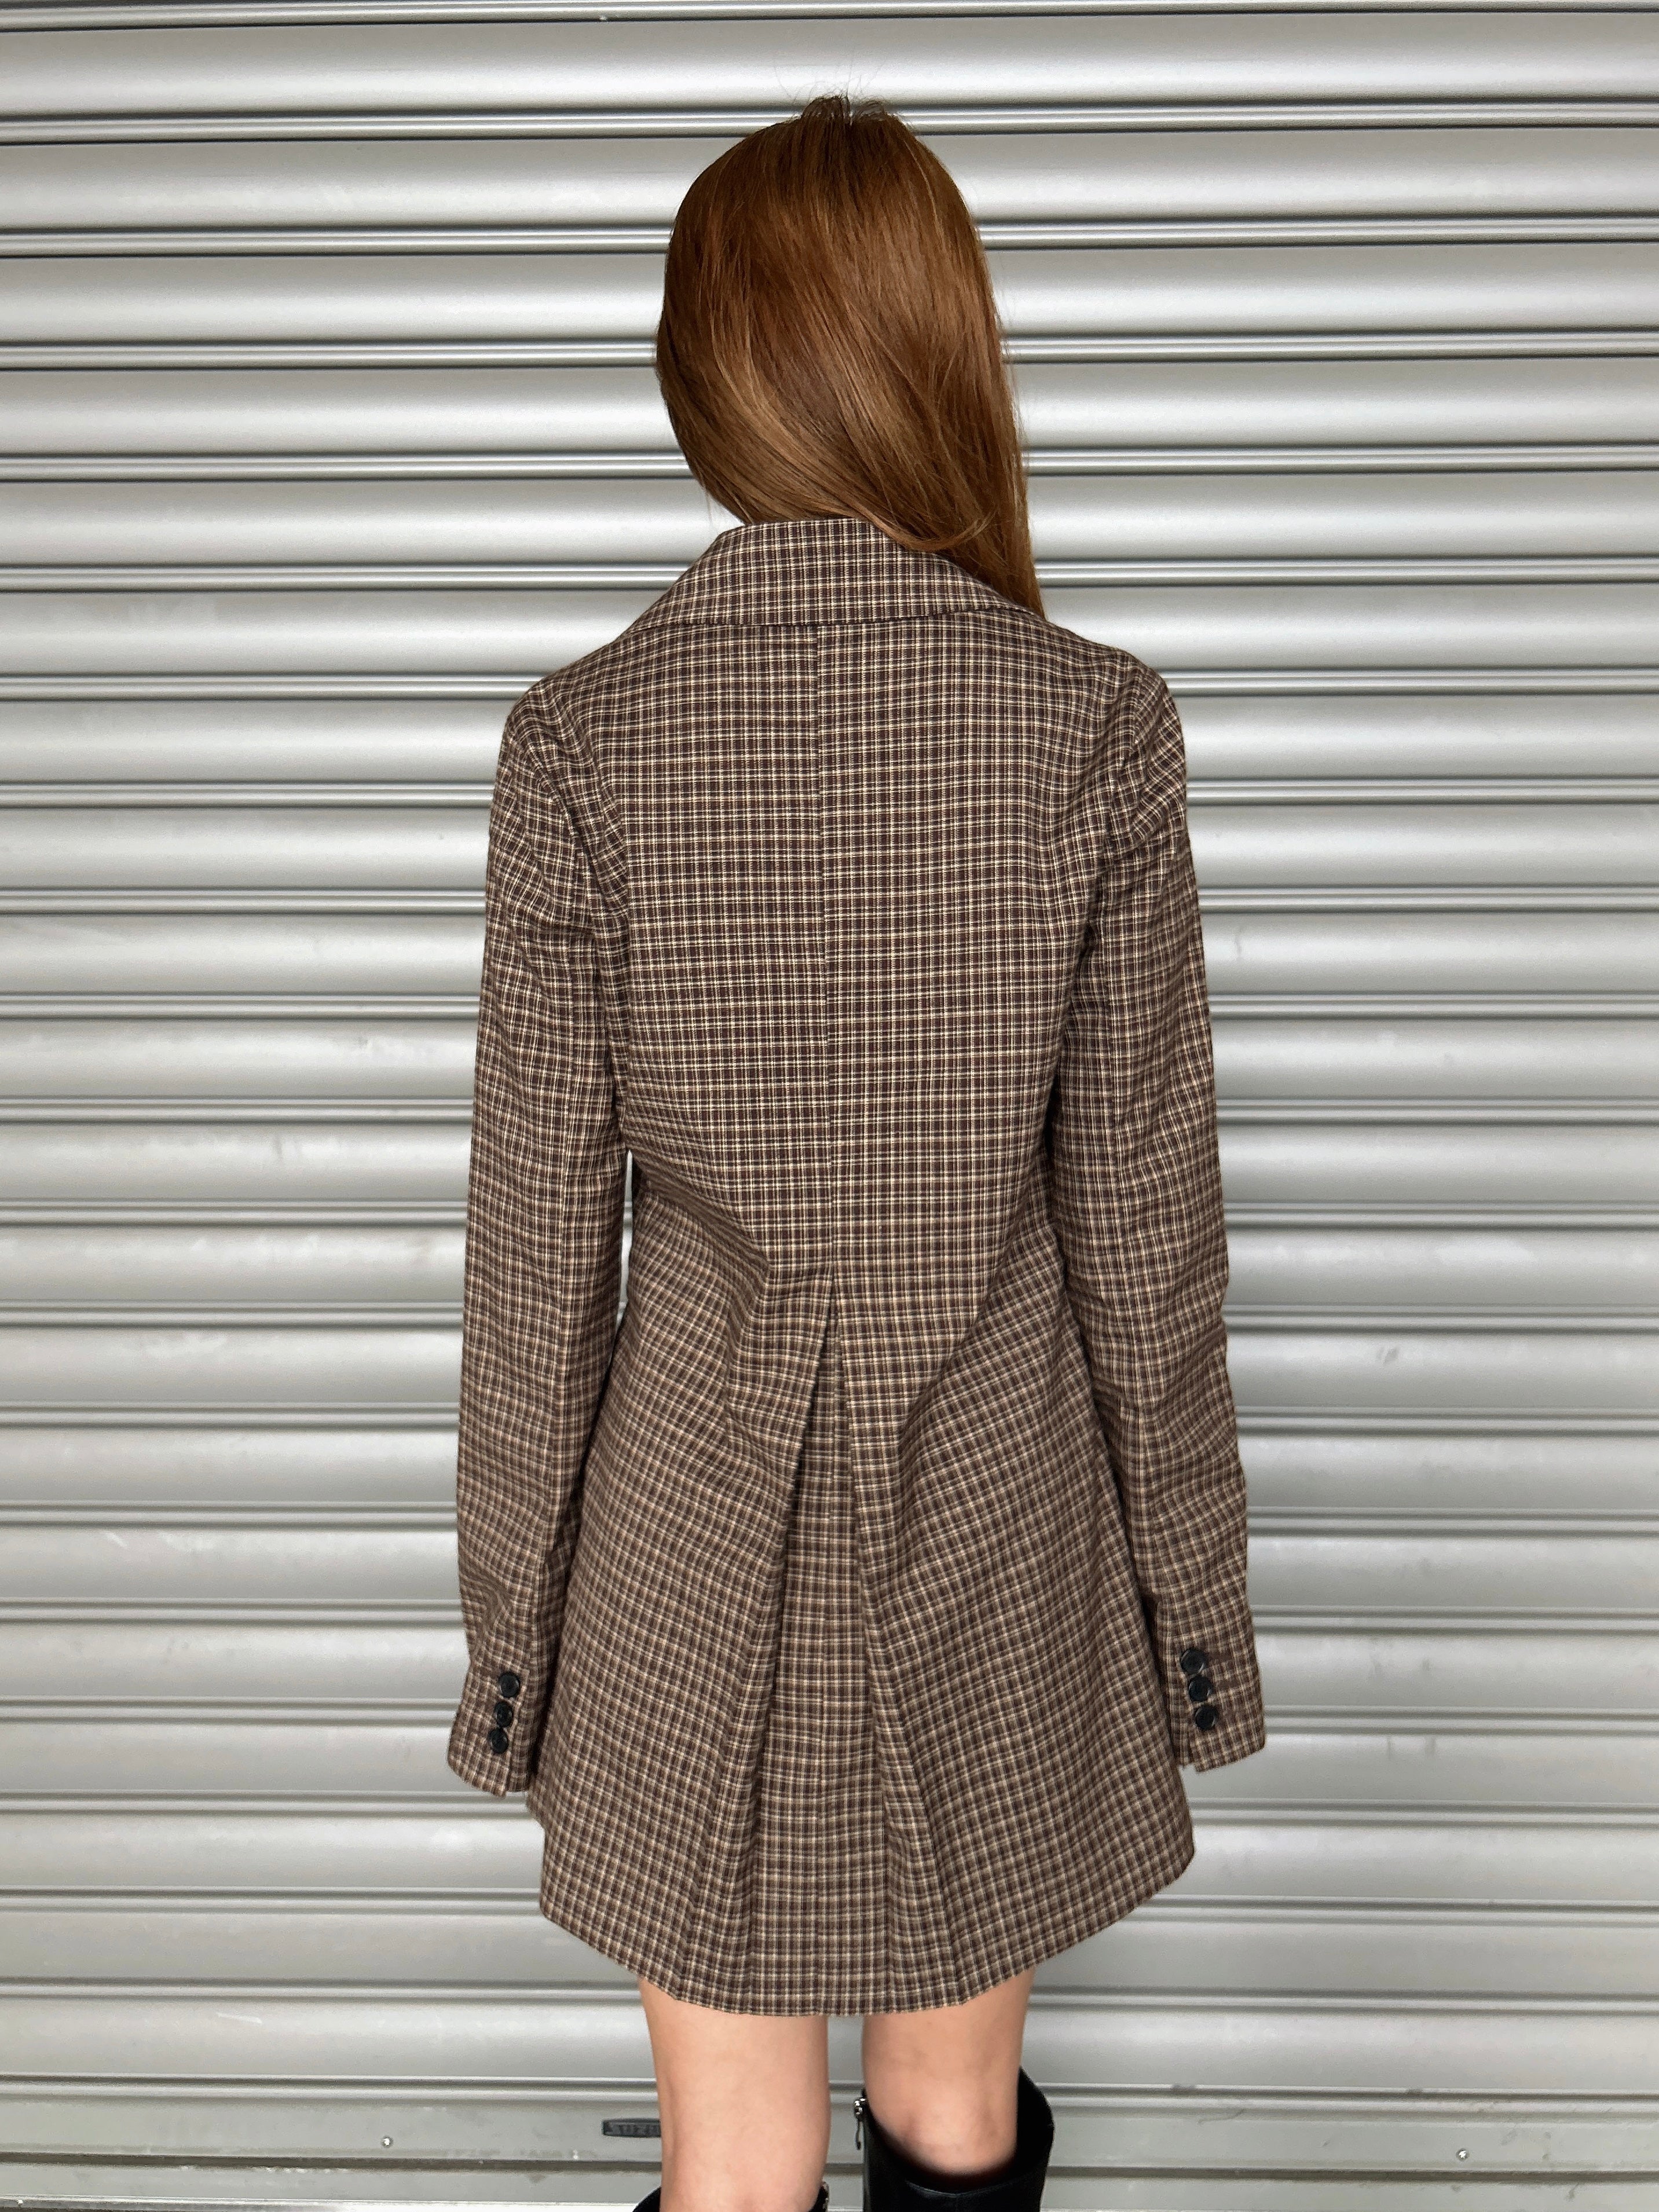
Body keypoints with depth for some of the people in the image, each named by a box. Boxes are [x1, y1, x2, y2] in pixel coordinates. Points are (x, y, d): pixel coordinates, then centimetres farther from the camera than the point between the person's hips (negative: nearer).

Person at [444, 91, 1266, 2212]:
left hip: (702, 1541, 0)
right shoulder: (1097, 726, -14)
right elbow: (1141, 1223, -8)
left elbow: (537, 1239, -9)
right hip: (994, 1521, 1)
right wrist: (1194, 1593, 6)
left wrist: (511, 1618, 5)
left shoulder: (583, 736, -14)